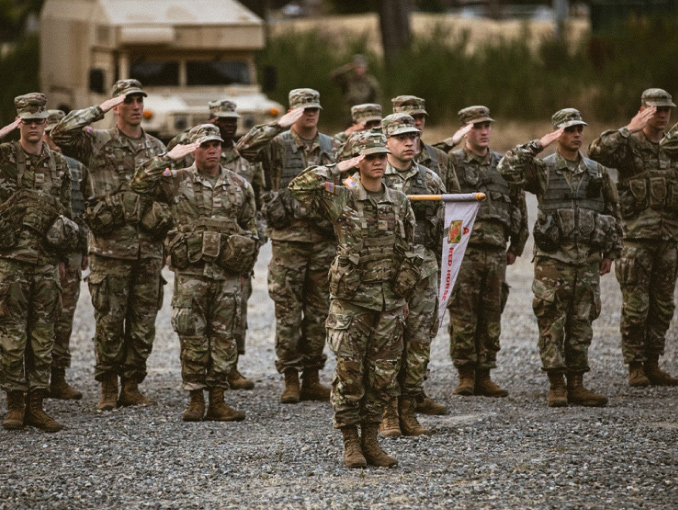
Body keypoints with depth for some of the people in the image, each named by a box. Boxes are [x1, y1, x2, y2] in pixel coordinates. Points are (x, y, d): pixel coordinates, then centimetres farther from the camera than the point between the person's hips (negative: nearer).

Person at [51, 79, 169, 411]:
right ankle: (108, 388, 7)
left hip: (149, 248, 4)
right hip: (110, 247, -4)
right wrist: (99, 110, -11)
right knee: (109, 321, -2)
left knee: (143, 321, 5)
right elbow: (60, 134, -16)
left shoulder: (157, 148, 15)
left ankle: (132, 385, 14)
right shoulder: (97, 142, 1)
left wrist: (166, 224, 13)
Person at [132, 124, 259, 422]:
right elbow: (140, 184, -9)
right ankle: (195, 400, 7)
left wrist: (245, 258, 8)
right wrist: (169, 158, -11)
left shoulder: (239, 186, 9)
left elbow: (250, 227, 17)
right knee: (192, 338, -1)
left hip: (227, 275, 2)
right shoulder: (177, 182, 3)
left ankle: (217, 400, 9)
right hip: (190, 273, -2)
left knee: (224, 338, 3)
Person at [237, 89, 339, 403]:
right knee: (288, 310, -2)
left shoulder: (331, 146, 11)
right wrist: (280, 126, -23)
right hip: (288, 237, -4)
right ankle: (291, 379, 4)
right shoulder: (277, 144, -2)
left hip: (324, 237, 4)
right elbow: (244, 147, -20)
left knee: (318, 311, 6)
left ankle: (312, 378, 13)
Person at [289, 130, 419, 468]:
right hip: (352, 300, -4)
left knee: (383, 376, 5)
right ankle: (351, 444, 6)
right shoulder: (340, 198, -4)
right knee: (350, 374, -2)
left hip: (390, 302, 4)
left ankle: (370, 441, 15)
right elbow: (299, 187, -18)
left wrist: (404, 295, 16)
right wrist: (339, 169, -15)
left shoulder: (399, 202, 10)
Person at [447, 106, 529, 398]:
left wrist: (516, 246, 18)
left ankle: (484, 376, 11)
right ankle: (466, 375, 1)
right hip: (463, 248, -4)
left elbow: (519, 206, 21)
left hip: (496, 250, 4)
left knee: (491, 315, 5)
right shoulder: (452, 162, 1)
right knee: (462, 313, -5)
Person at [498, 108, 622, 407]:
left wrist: (611, 252, 12)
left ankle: (576, 385, 11)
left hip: (588, 260, 3)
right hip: (553, 259, -3)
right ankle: (556, 386, 1)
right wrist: (538, 145, -15)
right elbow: (507, 169, -16)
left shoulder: (597, 172, 12)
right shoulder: (542, 171, 1)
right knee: (552, 323, -4)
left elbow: (613, 212, 17)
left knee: (581, 324, 6)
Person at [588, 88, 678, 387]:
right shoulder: (628, 145, -2)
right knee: (635, 308, -4)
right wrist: (629, 129, -24)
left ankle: (652, 365, 16)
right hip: (636, 239, -5)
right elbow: (597, 152, -23)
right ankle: (635, 367, 3)